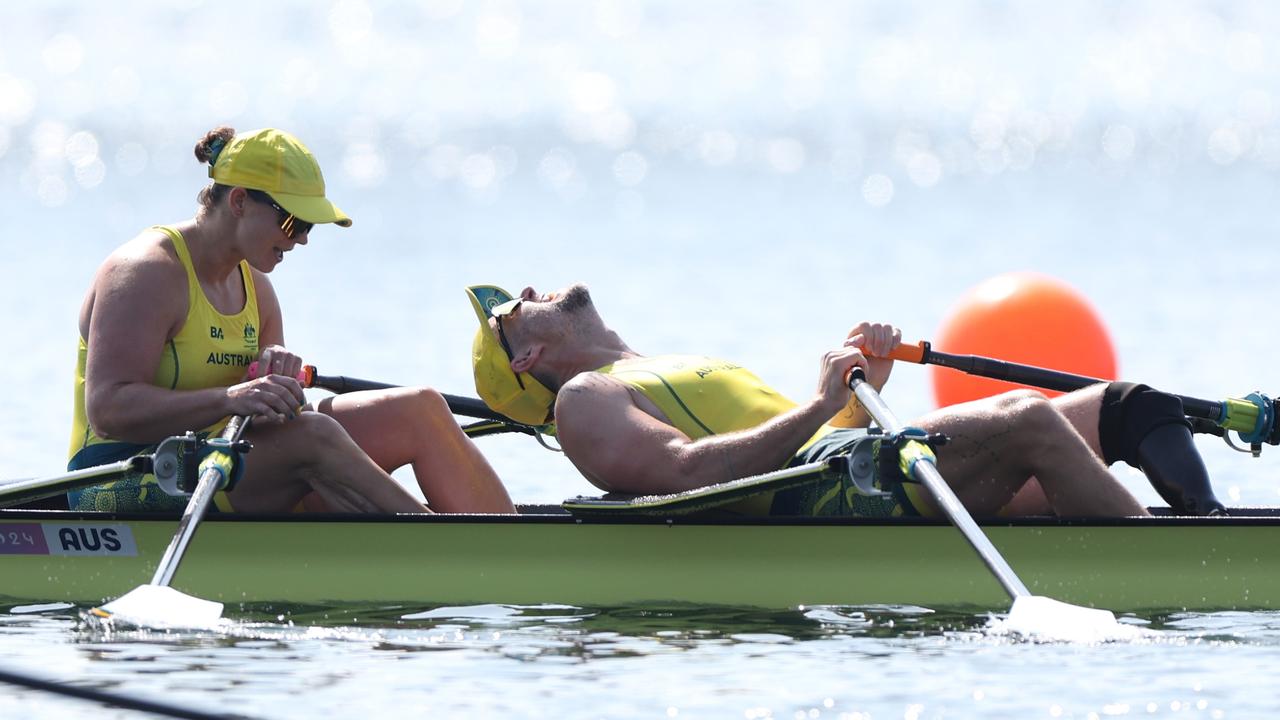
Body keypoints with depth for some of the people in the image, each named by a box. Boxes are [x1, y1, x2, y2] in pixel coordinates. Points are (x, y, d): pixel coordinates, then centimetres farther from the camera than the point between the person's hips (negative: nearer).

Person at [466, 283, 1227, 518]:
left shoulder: (682, 376, 38)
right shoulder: (585, 401, 10)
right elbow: (686, 471, -11)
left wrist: (864, 386, 9)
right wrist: (817, 410, -16)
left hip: (860, 464, 9)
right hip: (820, 492, -9)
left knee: (1129, 409, -4)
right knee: (1030, 422, -30)